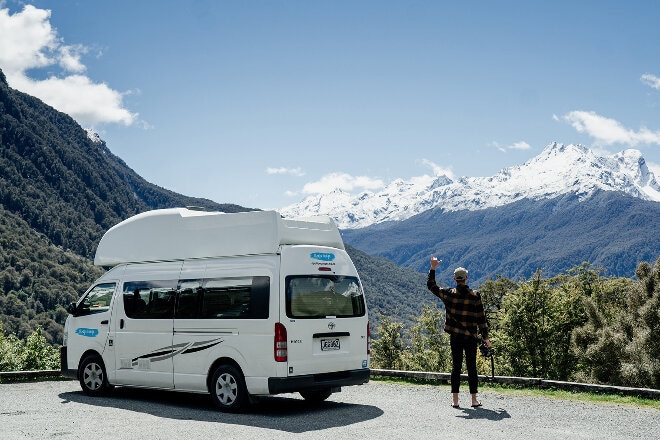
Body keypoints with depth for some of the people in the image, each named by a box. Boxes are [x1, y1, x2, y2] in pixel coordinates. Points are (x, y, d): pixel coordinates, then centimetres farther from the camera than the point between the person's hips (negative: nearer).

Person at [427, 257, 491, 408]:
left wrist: (433, 268, 15)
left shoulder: (448, 294, -3)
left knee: (456, 367, 7)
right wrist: (485, 336, 3)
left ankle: (455, 399, 5)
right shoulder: (475, 296, -6)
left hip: (455, 337, 1)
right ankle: (474, 399, 8)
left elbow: (431, 285, 11)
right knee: (471, 367, 5)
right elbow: (481, 318, -4)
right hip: (471, 337, -1)